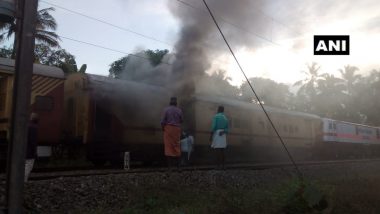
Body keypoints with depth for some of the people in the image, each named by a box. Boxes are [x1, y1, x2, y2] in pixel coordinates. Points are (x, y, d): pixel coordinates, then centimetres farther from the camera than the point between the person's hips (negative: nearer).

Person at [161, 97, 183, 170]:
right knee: (176, 145, 10)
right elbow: (181, 120, 7)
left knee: (168, 145, -1)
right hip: (177, 128, 3)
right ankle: (177, 163, 11)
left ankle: (170, 164, -5)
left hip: (168, 128, -3)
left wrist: (163, 128, 5)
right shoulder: (179, 110, 2)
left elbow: (163, 120, -9)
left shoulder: (166, 109, -5)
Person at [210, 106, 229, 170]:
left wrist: (211, 135, -10)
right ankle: (222, 165, 4)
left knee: (217, 150, -10)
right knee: (222, 151, 6)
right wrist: (222, 132, -4)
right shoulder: (226, 118, 18)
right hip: (223, 135, 7)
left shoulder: (216, 116, -3)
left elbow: (213, 126, -12)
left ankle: (218, 165, -15)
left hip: (216, 134, -6)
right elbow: (227, 129, 10)